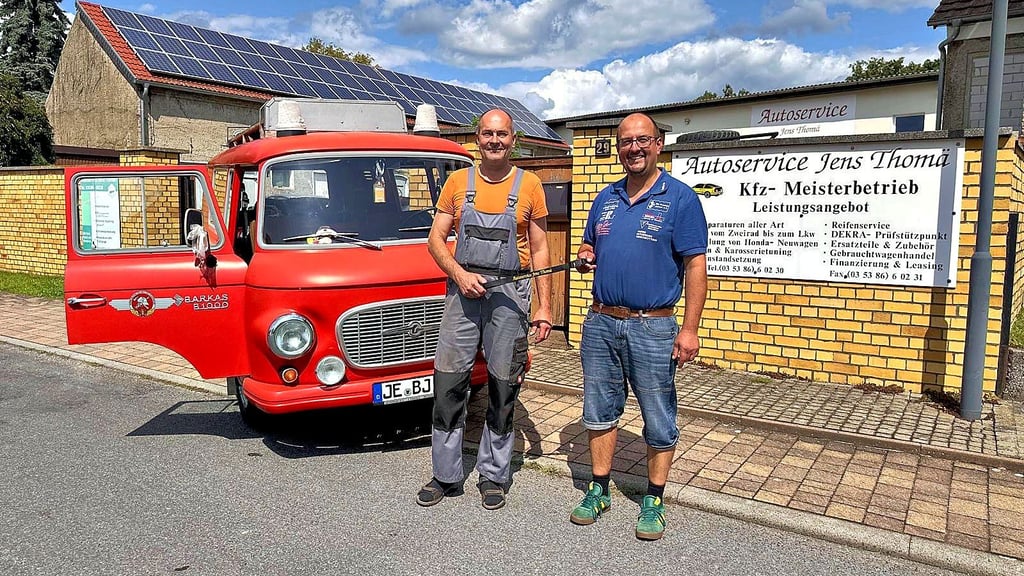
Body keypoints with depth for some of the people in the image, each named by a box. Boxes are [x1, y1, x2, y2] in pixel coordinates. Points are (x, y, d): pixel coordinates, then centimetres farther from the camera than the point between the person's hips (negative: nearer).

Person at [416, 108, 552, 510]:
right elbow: (436, 239, 8)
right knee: (449, 382, 1)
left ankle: (493, 476, 20)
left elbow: (539, 250, 6)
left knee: (503, 387, 5)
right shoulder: (458, 182, 9)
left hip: (509, 293, -1)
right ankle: (446, 475, 16)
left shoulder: (529, 185, 5)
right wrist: (459, 274, -10)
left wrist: (544, 306, 1)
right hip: (463, 290, 1)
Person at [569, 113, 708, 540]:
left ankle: (654, 500, 22)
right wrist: (585, 259, -2)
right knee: (599, 411, 13)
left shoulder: (680, 198, -5)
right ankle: (599, 490, 28)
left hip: (652, 328, -5)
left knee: (659, 421, 5)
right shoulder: (606, 198, 12)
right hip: (600, 323, 5)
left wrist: (690, 328, -15)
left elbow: (695, 266, -9)